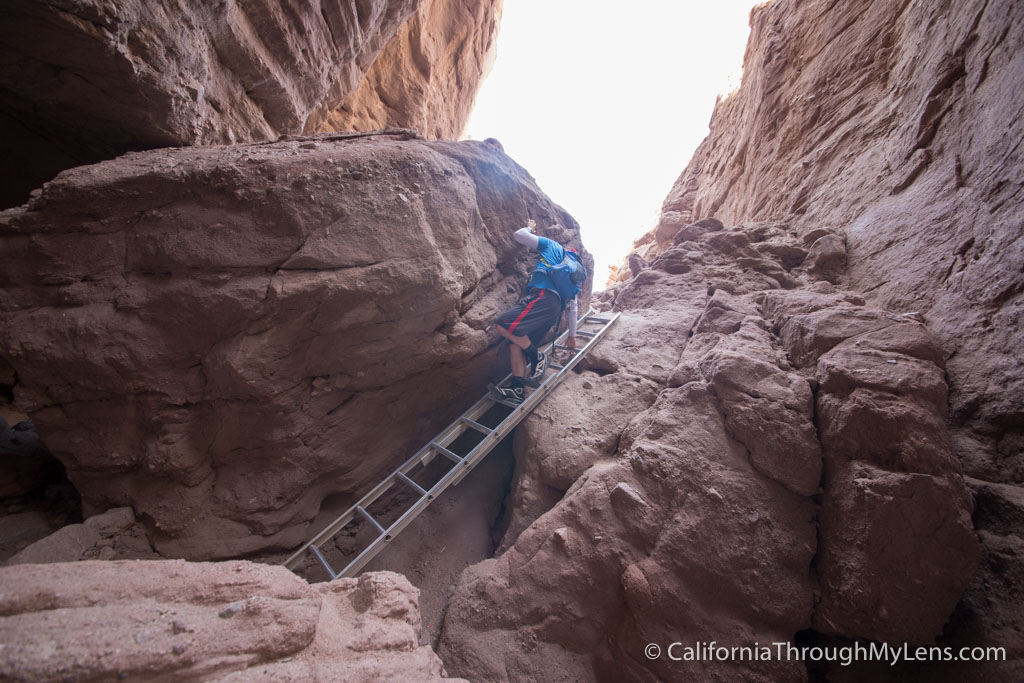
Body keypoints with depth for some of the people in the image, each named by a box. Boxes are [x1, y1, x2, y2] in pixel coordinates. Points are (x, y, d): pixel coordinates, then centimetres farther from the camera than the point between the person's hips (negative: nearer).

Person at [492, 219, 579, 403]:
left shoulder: (552, 246, 20)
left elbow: (519, 235, 15)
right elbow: (573, 308, 34)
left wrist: (529, 227, 39)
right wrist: (572, 336, 39)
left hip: (543, 296, -8)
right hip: (555, 309, 8)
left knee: (502, 325, -20)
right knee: (516, 343, 4)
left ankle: (537, 356, -11)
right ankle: (517, 389, -4)